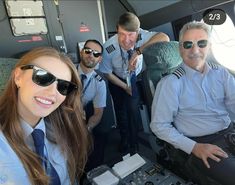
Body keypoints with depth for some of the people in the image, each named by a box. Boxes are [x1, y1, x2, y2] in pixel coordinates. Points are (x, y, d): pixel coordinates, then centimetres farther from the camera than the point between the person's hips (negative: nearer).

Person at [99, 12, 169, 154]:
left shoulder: (140, 35, -31)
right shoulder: (108, 48, -32)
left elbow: (165, 38, -44)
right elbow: (107, 73, -17)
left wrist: (138, 51, -50)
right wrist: (125, 87, -17)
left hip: (136, 78, 1)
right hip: (117, 80, 0)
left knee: (133, 109, -8)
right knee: (121, 110, 11)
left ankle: (134, 143, 18)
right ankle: (124, 140, 38)